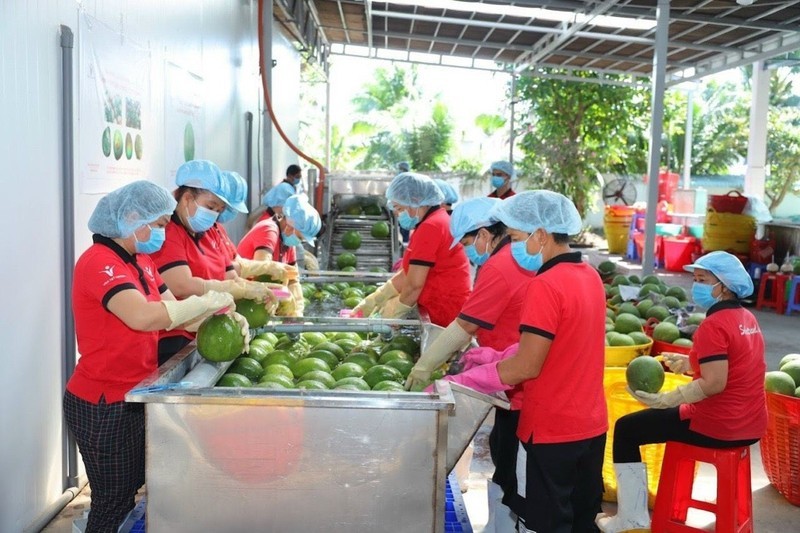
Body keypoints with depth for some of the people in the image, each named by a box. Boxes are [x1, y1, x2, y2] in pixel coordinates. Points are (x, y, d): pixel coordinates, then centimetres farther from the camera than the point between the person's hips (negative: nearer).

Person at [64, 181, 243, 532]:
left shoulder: (141, 261, 8)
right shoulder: (99, 262, -21)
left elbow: (173, 311, 6)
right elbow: (144, 316, -38)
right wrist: (209, 302, -27)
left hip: (133, 397, 9)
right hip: (104, 407, -9)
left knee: (132, 491, 22)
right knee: (114, 504, 6)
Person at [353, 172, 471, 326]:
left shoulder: (430, 227, -18)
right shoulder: (434, 221, 14)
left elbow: (414, 285, -19)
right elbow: (407, 274, 15)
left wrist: (391, 313, -4)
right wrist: (373, 301, 10)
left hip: (445, 313, -9)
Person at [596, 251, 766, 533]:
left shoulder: (713, 325, -20)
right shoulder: (748, 319, 8)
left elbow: (714, 383, -27)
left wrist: (665, 399, -23)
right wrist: (689, 363, 15)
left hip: (718, 427, -9)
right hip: (751, 426, 9)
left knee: (626, 428, 1)